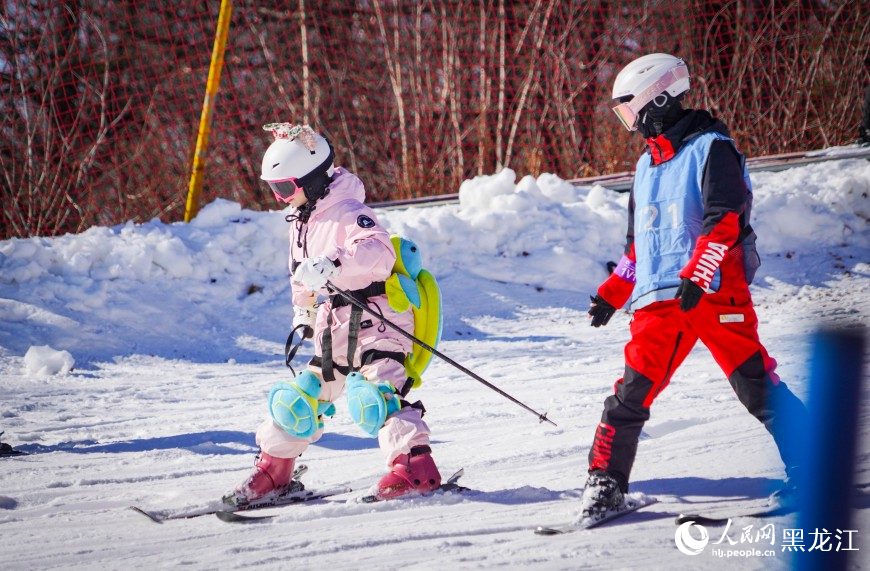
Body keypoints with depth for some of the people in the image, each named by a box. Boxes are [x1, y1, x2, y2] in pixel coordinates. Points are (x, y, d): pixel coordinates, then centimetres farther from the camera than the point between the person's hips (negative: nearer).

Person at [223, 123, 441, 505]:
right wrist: (303, 314, 25)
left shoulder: (347, 213, -16)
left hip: (374, 320, -9)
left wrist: (334, 263, -47)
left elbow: (379, 252, -35)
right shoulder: (300, 221, 13)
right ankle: (272, 472, 23)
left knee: (375, 395, -25)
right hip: (333, 333, 9)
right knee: (300, 399, 11)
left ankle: (415, 468, -28)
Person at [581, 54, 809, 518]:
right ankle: (605, 478, 3)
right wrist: (611, 294, 24)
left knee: (757, 385, -7)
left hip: (715, 293, -6)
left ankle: (810, 467, 1)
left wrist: (696, 275, -24)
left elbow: (724, 218, -14)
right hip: (658, 300, 6)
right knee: (632, 392, -3)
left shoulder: (710, 148, -4)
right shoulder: (647, 165, 21)